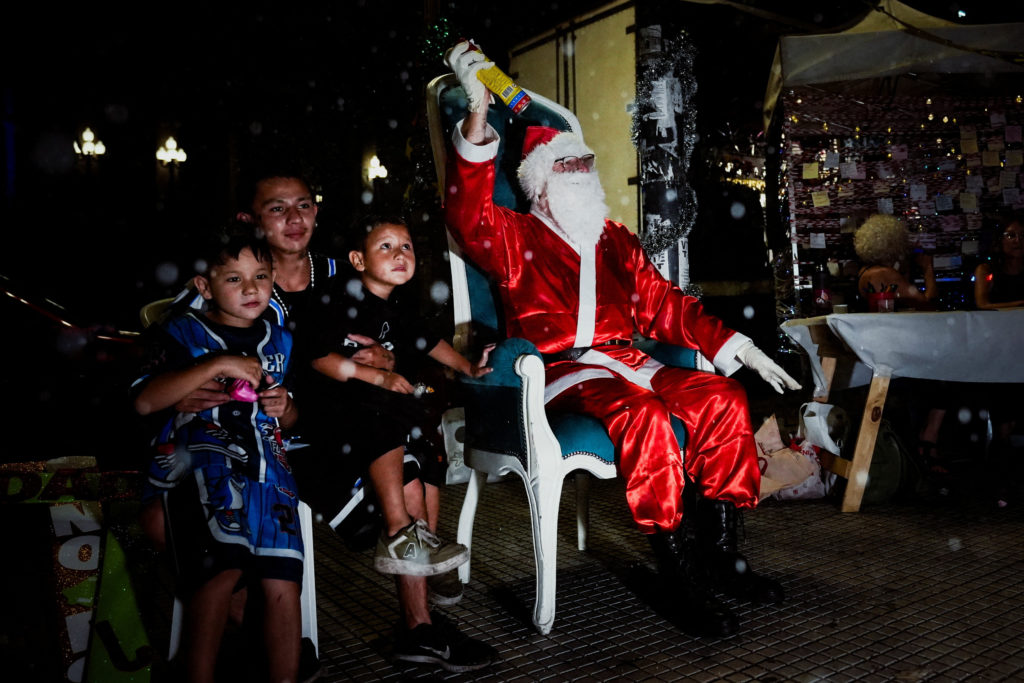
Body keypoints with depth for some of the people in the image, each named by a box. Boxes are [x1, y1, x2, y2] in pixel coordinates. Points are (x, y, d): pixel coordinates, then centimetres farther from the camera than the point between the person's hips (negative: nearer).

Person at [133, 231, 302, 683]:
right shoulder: (184, 332, 5)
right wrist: (217, 364, -15)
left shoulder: (279, 341, 19)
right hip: (203, 460, -4)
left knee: (283, 585, -7)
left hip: (268, 464, 4)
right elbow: (145, 401, -11)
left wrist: (284, 407, 5)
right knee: (222, 570, -26)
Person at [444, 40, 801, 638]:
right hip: (559, 371, -5)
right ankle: (679, 569, -23)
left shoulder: (616, 240, 23)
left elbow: (665, 305, 19)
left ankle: (720, 549, -7)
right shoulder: (516, 239, 7)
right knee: (642, 414, -34)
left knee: (724, 399, -16)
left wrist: (742, 349, 9)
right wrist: (478, 113, -24)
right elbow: (468, 216, -15)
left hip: (623, 361, 6)